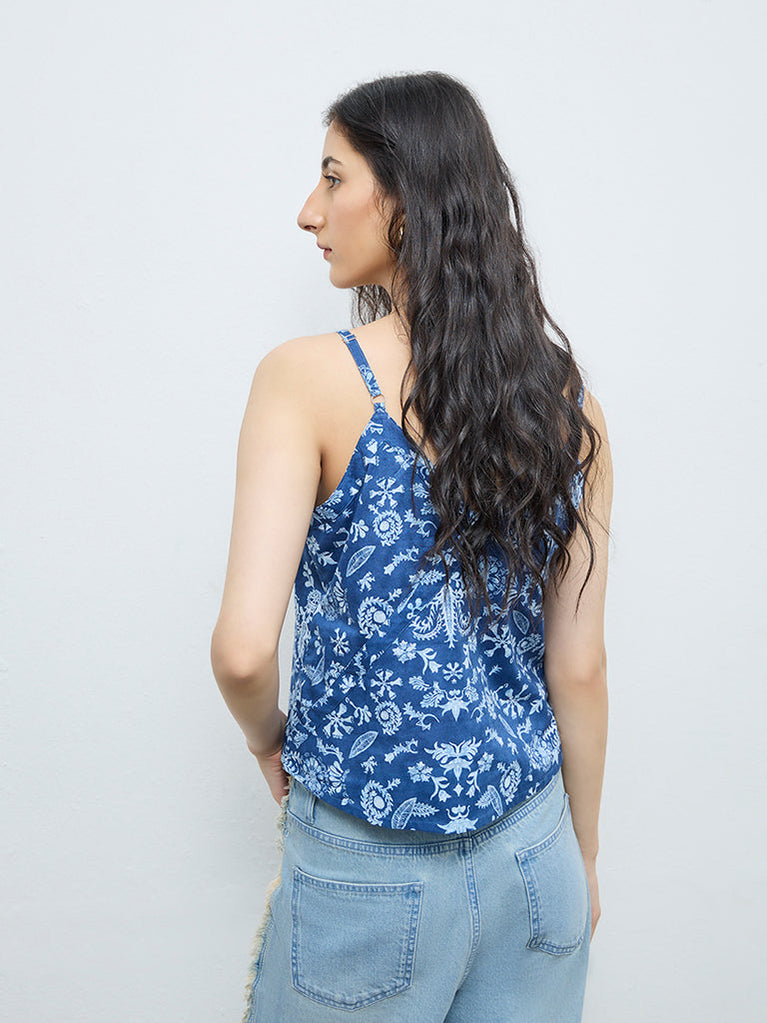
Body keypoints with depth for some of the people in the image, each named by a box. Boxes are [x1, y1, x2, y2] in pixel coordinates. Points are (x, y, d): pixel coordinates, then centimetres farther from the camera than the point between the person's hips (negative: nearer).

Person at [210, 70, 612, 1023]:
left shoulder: (308, 378, -17)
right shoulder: (568, 400, -4)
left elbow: (244, 649, -24)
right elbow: (578, 667, -1)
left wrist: (266, 736, -1)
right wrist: (583, 859, 11)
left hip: (371, 871, -3)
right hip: (533, 855, 4)